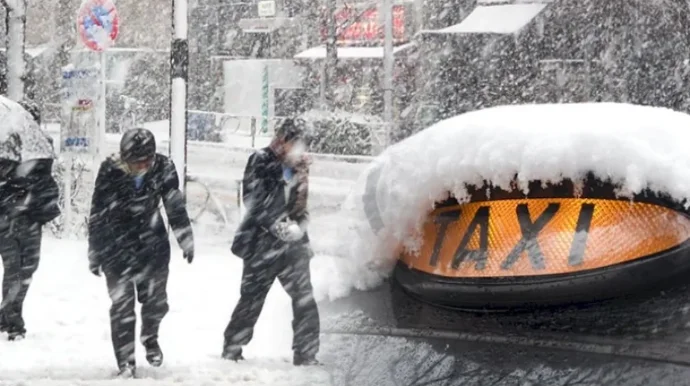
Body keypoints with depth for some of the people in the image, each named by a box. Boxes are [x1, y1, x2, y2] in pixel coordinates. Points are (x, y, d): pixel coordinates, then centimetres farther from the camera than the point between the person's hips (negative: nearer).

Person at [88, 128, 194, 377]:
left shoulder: (163, 168, -12)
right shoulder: (110, 172, -18)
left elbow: (175, 207, 2)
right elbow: (97, 214, -8)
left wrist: (186, 240, 7)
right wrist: (95, 253, -3)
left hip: (153, 243, 2)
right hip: (117, 245, -2)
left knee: (156, 301, 7)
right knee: (122, 305, -3)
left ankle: (149, 337, 38)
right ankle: (125, 362, 7)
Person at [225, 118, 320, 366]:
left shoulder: (298, 168, 11)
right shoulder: (261, 162, -6)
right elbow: (253, 200, -13)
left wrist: (299, 225, -3)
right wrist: (277, 225, -18)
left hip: (293, 243, 5)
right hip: (263, 243, -5)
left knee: (304, 299, -2)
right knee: (252, 298, 3)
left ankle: (306, 355, 4)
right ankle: (232, 348, 18)